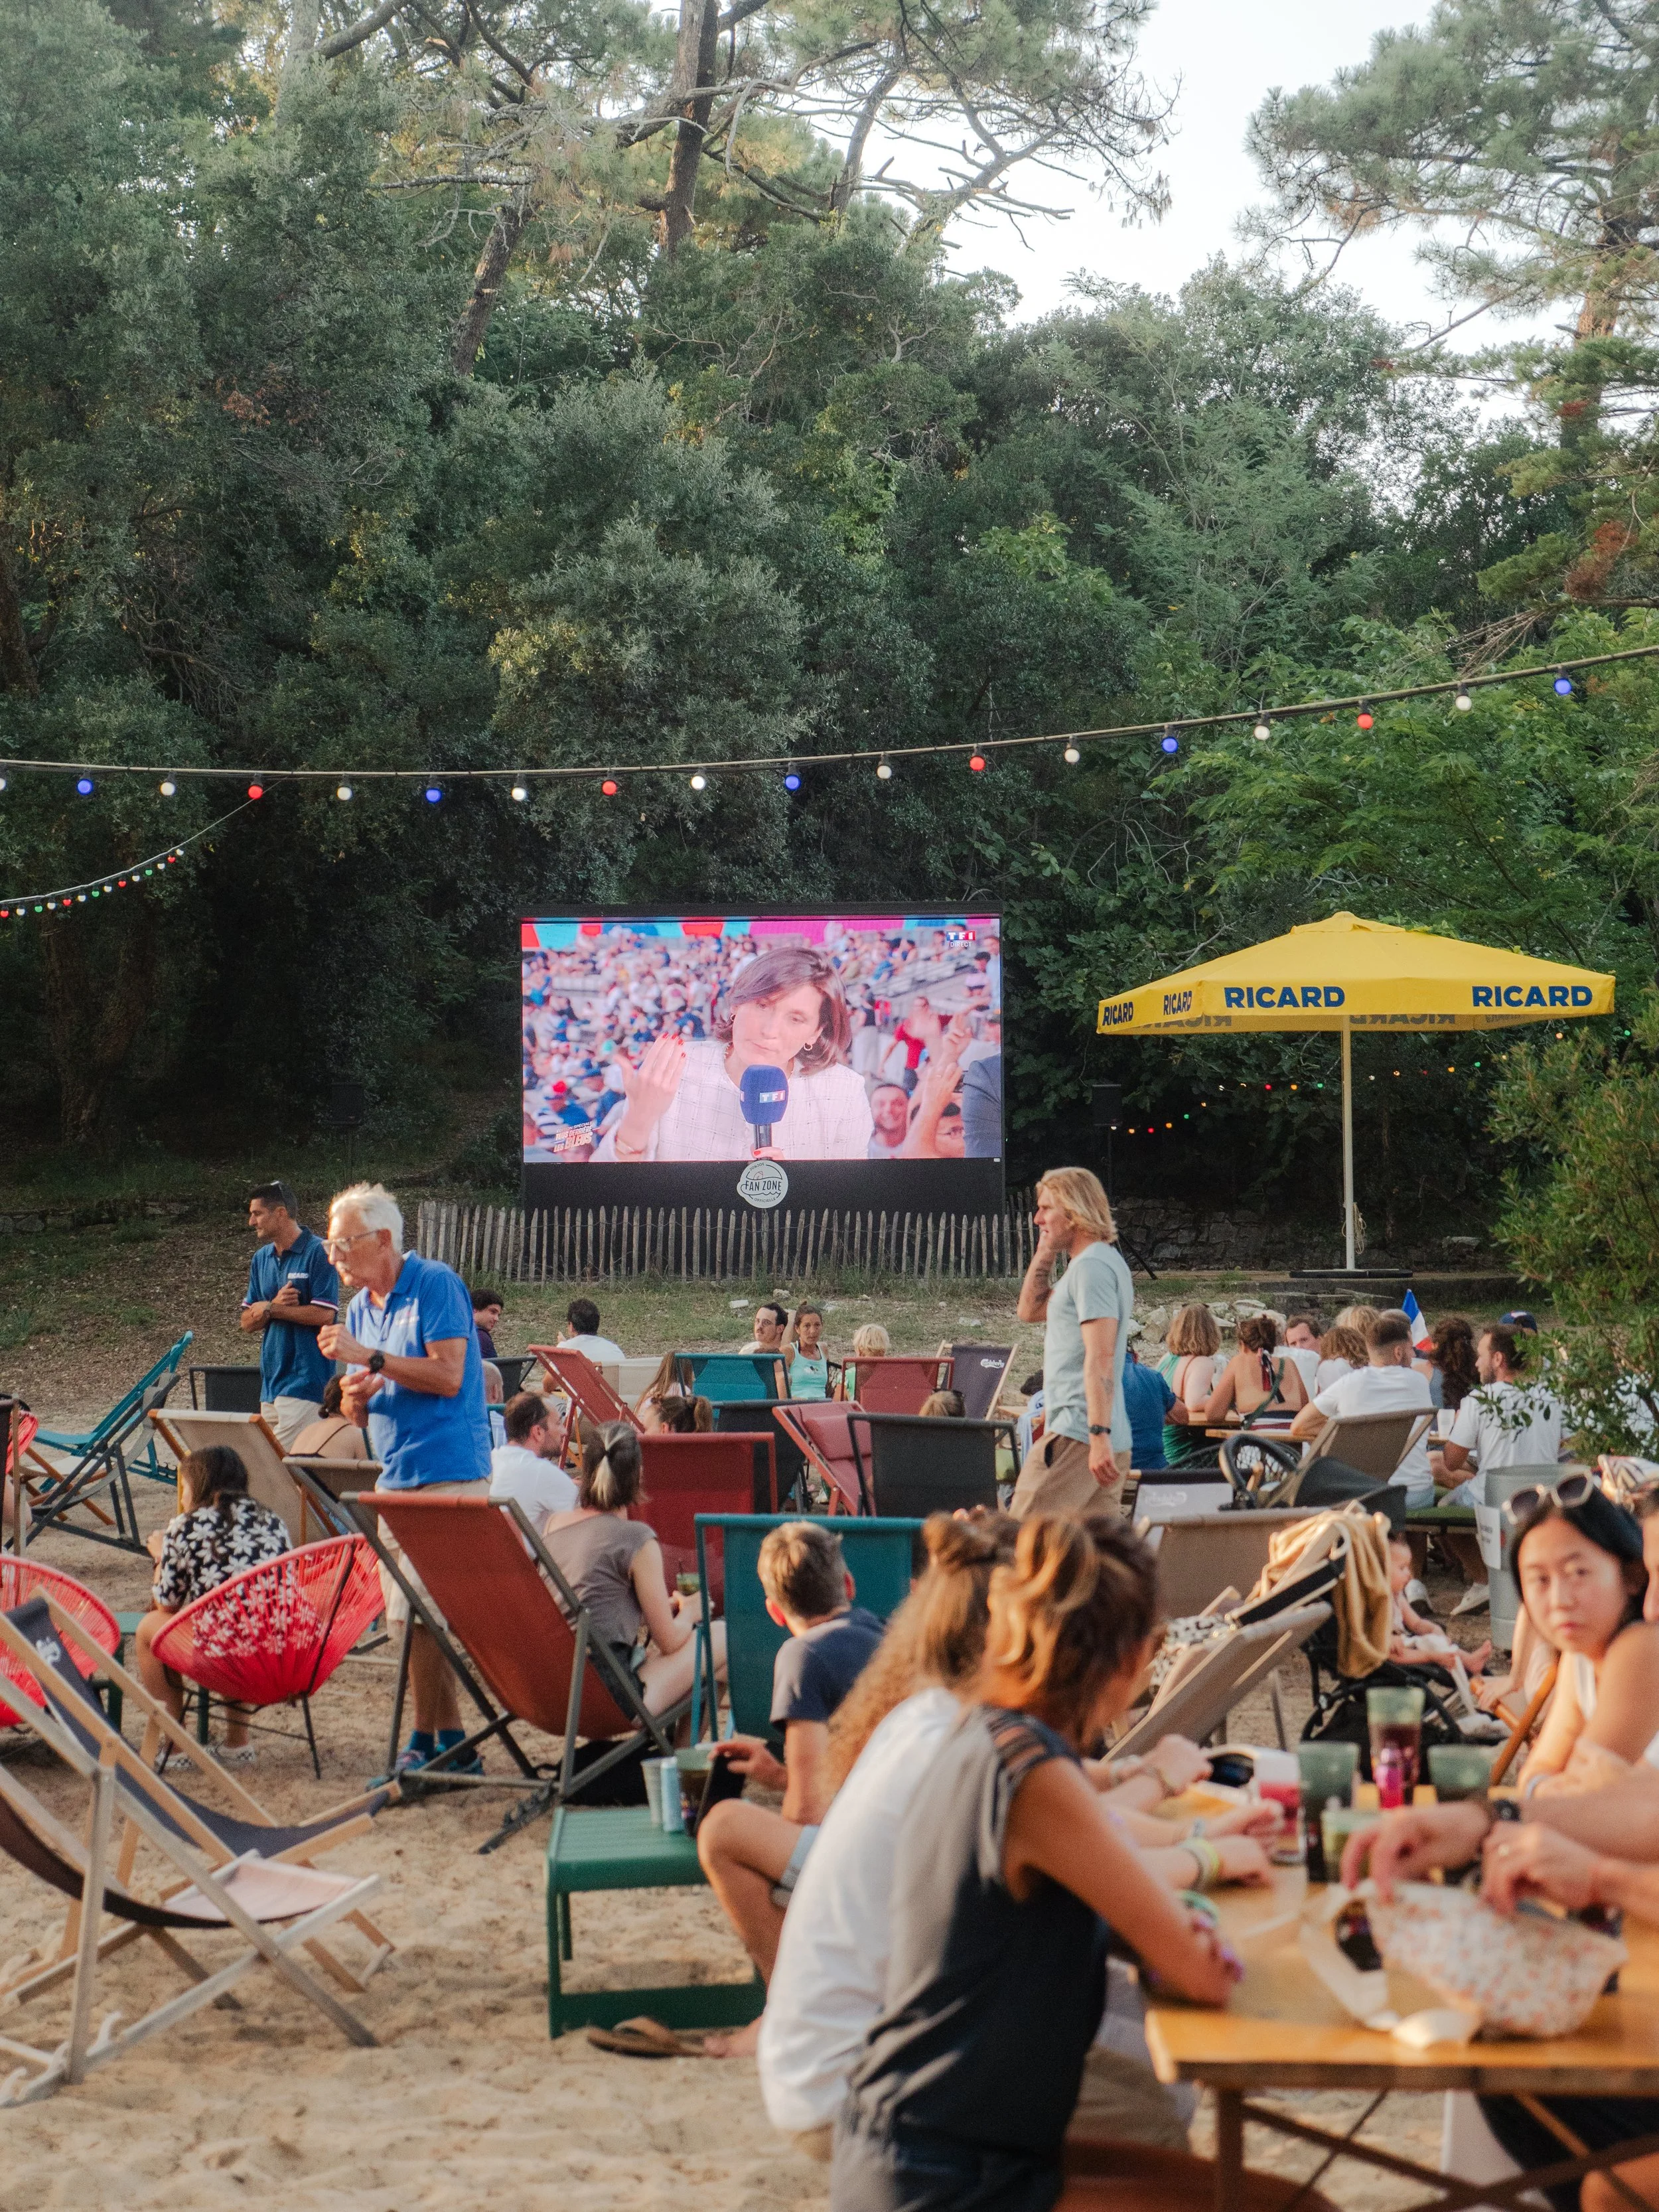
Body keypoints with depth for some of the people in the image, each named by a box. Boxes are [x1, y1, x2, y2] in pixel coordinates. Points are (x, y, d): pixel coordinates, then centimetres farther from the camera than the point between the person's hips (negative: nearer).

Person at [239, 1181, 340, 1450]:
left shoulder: (319, 1252, -7)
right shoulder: (261, 1259, 15)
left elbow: (323, 1314, -15)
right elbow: (248, 1323, 13)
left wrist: (270, 1309, -6)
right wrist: (275, 1304, -9)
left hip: (305, 1379, -8)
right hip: (271, 1381, 8)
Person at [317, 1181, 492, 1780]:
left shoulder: (436, 1285, -8)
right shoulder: (360, 1308, 17)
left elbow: (448, 1375, -17)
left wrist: (369, 1358, -17)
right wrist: (354, 1399, -4)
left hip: (446, 1472, -9)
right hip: (395, 1477, 9)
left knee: (419, 1615, -10)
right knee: (406, 1616, 8)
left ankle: (430, 1740, -3)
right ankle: (449, 1740, 14)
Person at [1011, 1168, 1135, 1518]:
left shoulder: (1092, 1266, -13)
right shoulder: (1102, 1262, 20)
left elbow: (1100, 1358, -21)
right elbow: (1030, 1310, 29)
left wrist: (1098, 1435, -27)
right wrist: (1045, 1252, 18)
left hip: (1078, 1436, -10)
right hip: (1104, 1441, 10)